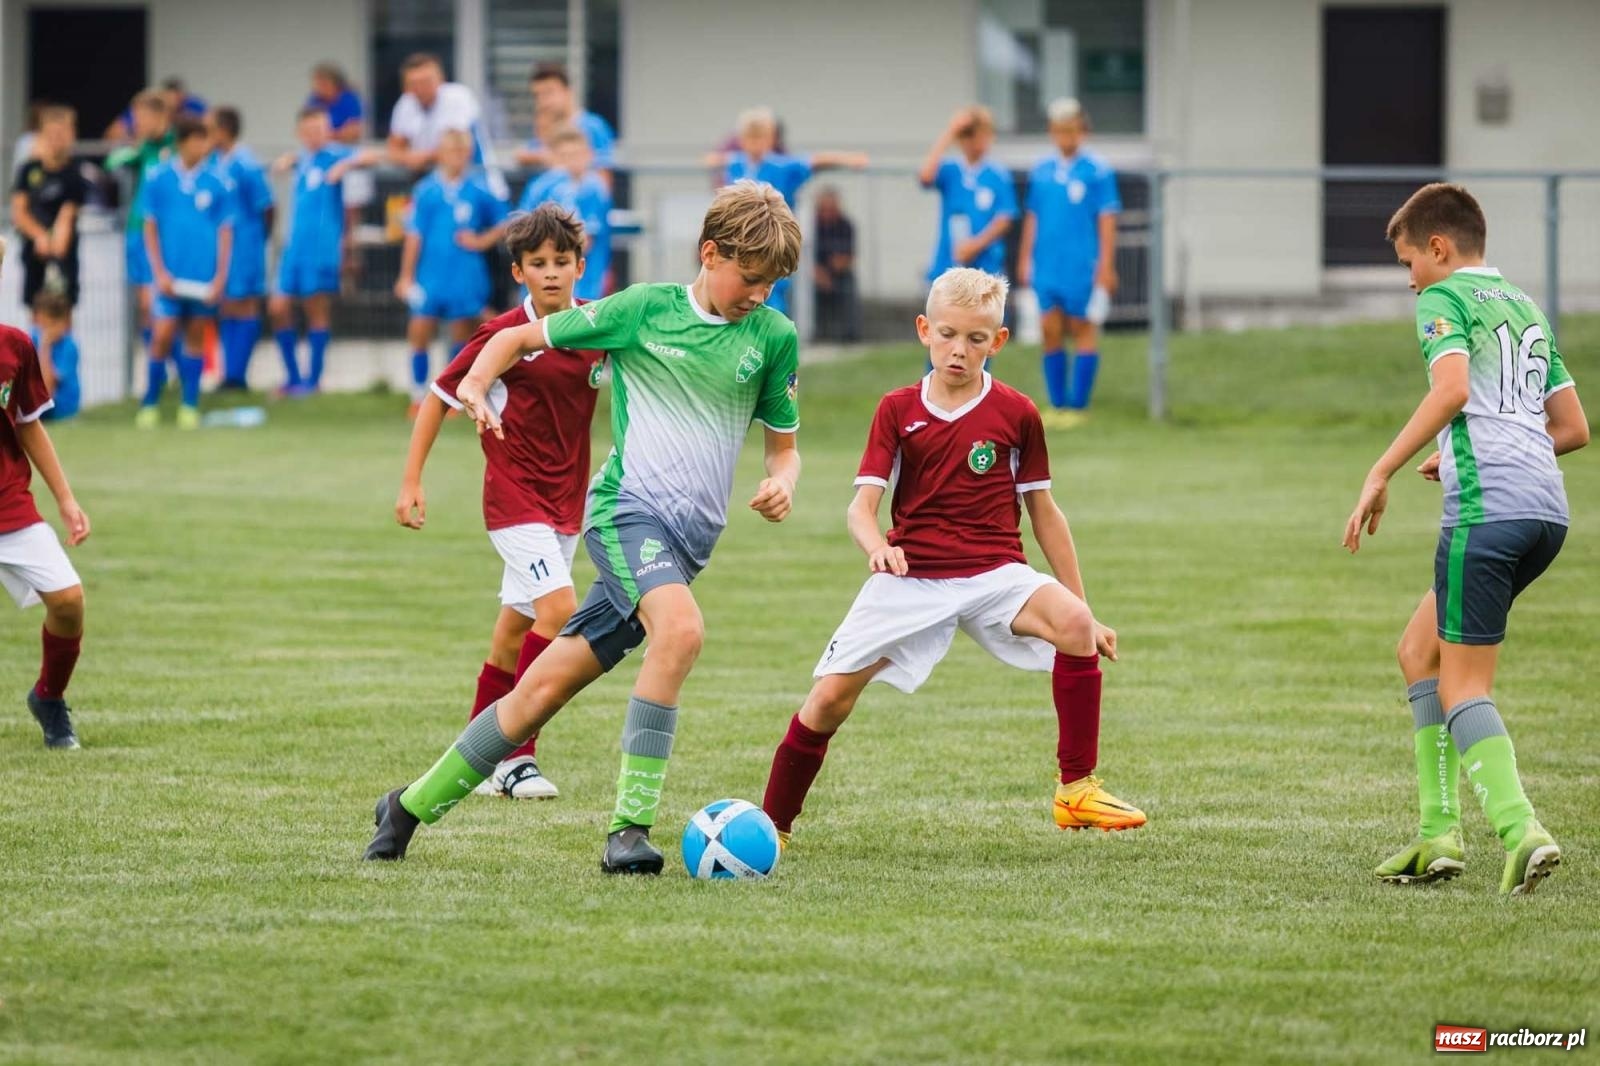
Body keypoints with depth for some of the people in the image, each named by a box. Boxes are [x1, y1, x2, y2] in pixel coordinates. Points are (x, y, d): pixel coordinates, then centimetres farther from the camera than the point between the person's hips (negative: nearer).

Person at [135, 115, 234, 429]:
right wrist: (159, 272, -5)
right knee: (163, 335, -8)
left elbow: (225, 233, 5)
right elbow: (150, 228, 3)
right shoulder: (159, 179, -1)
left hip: (204, 279, 1)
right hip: (171, 274, -1)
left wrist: (220, 277, -2)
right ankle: (150, 404, 6)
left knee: (196, 336, 6)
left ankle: (190, 406, 13)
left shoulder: (218, 184, 1)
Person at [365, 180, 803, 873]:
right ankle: (631, 826, -28)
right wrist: (476, 383, -12)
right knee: (680, 626, -33)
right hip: (627, 505, -4)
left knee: (546, 687, 2)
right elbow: (520, 337, 8)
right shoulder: (645, 309, -1)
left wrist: (782, 481, -3)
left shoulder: (774, 337, 8)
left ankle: (414, 806, 16)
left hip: (689, 533, 4)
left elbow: (783, 444, 20)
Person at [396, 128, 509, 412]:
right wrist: (406, 276, 0)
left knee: (462, 336, 5)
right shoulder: (425, 192, -1)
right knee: (419, 334, -2)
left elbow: (506, 221, 11)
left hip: (466, 279, 0)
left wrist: (483, 241, -3)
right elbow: (414, 236, 0)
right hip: (430, 279, 0)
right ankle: (419, 397, 8)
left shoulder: (479, 193, 0)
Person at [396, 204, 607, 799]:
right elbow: (439, 398, -4)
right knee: (559, 609, -19)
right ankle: (516, 757, -14)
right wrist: (411, 482, -5)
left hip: (566, 497, 5)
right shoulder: (504, 334, -12)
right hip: (514, 493, -5)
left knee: (518, 624, 13)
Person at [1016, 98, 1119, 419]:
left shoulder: (1098, 171, -4)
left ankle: (1078, 405, 4)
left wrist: (1106, 265, -9)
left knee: (1083, 330, 1)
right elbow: (1032, 218, 15)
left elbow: (1107, 220, -5)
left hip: (1083, 268, -4)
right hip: (1047, 267, 4)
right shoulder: (1041, 172, 9)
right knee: (1050, 331, 4)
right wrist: (1024, 260, 12)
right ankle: (1057, 404, 12)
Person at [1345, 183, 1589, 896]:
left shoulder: (1445, 299, 1)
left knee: (1462, 685, -4)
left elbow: (1451, 388, -19)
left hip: (1487, 509, -8)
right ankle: (1439, 831, 11)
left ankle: (1519, 830, -22)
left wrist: (1381, 472, -16)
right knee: (1419, 650, 19)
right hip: (1548, 508, 8)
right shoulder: (1527, 309, 25)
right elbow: (1573, 428, 26)